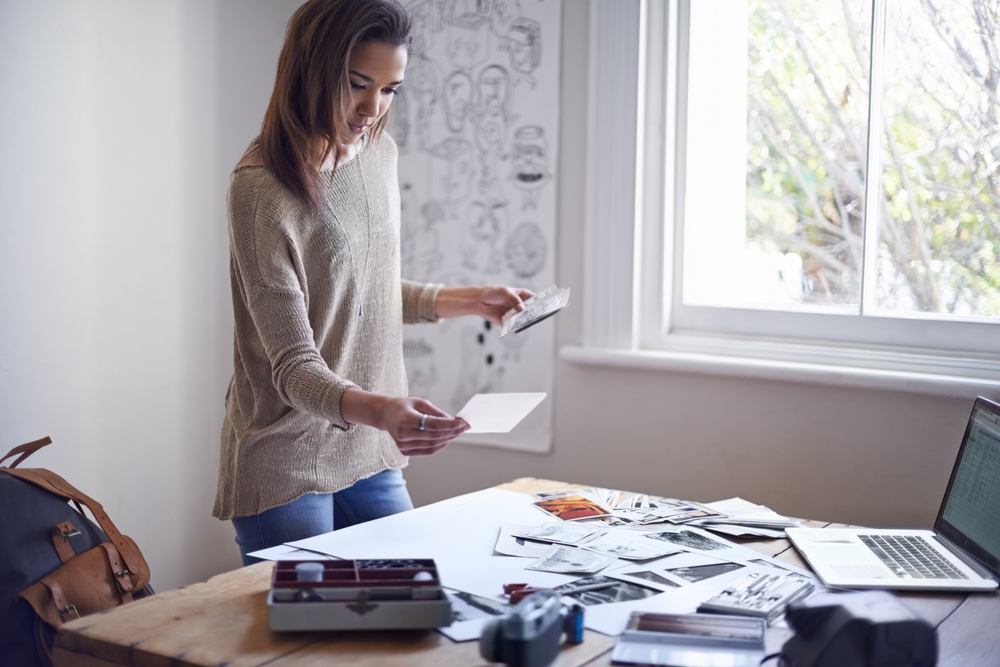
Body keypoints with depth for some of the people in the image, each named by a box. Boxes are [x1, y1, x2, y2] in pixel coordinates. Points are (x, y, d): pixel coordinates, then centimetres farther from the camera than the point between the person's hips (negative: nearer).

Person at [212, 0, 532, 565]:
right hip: (287, 464, -6)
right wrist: (373, 408, -38)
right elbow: (294, 365, -21)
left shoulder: (379, 153, 5)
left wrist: (469, 300, 11)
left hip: (373, 457, 7)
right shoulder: (261, 189, -18)